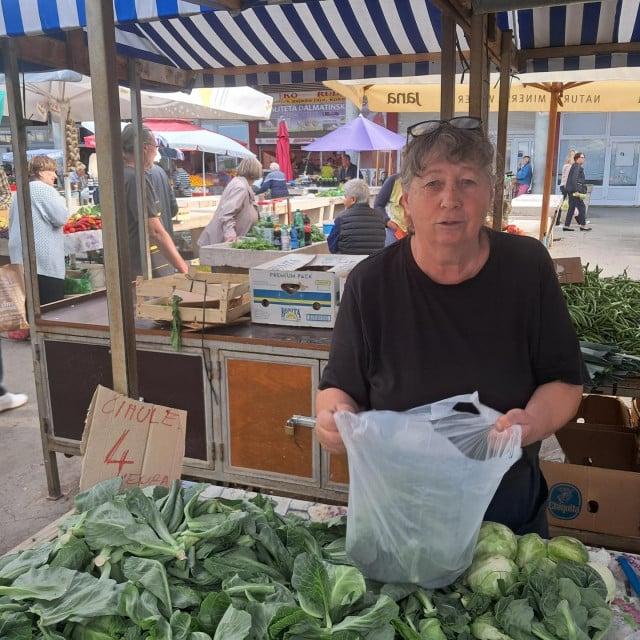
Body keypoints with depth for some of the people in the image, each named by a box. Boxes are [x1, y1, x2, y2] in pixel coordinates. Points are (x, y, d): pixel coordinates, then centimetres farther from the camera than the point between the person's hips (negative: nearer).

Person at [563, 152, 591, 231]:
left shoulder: (574, 166, 18)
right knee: (581, 206, -3)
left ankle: (567, 225, 9)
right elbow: (574, 179, -21)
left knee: (571, 207, 10)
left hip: (571, 190, 10)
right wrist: (576, 191, -24)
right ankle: (583, 225, 4)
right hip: (574, 190, -10)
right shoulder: (577, 167, -12)